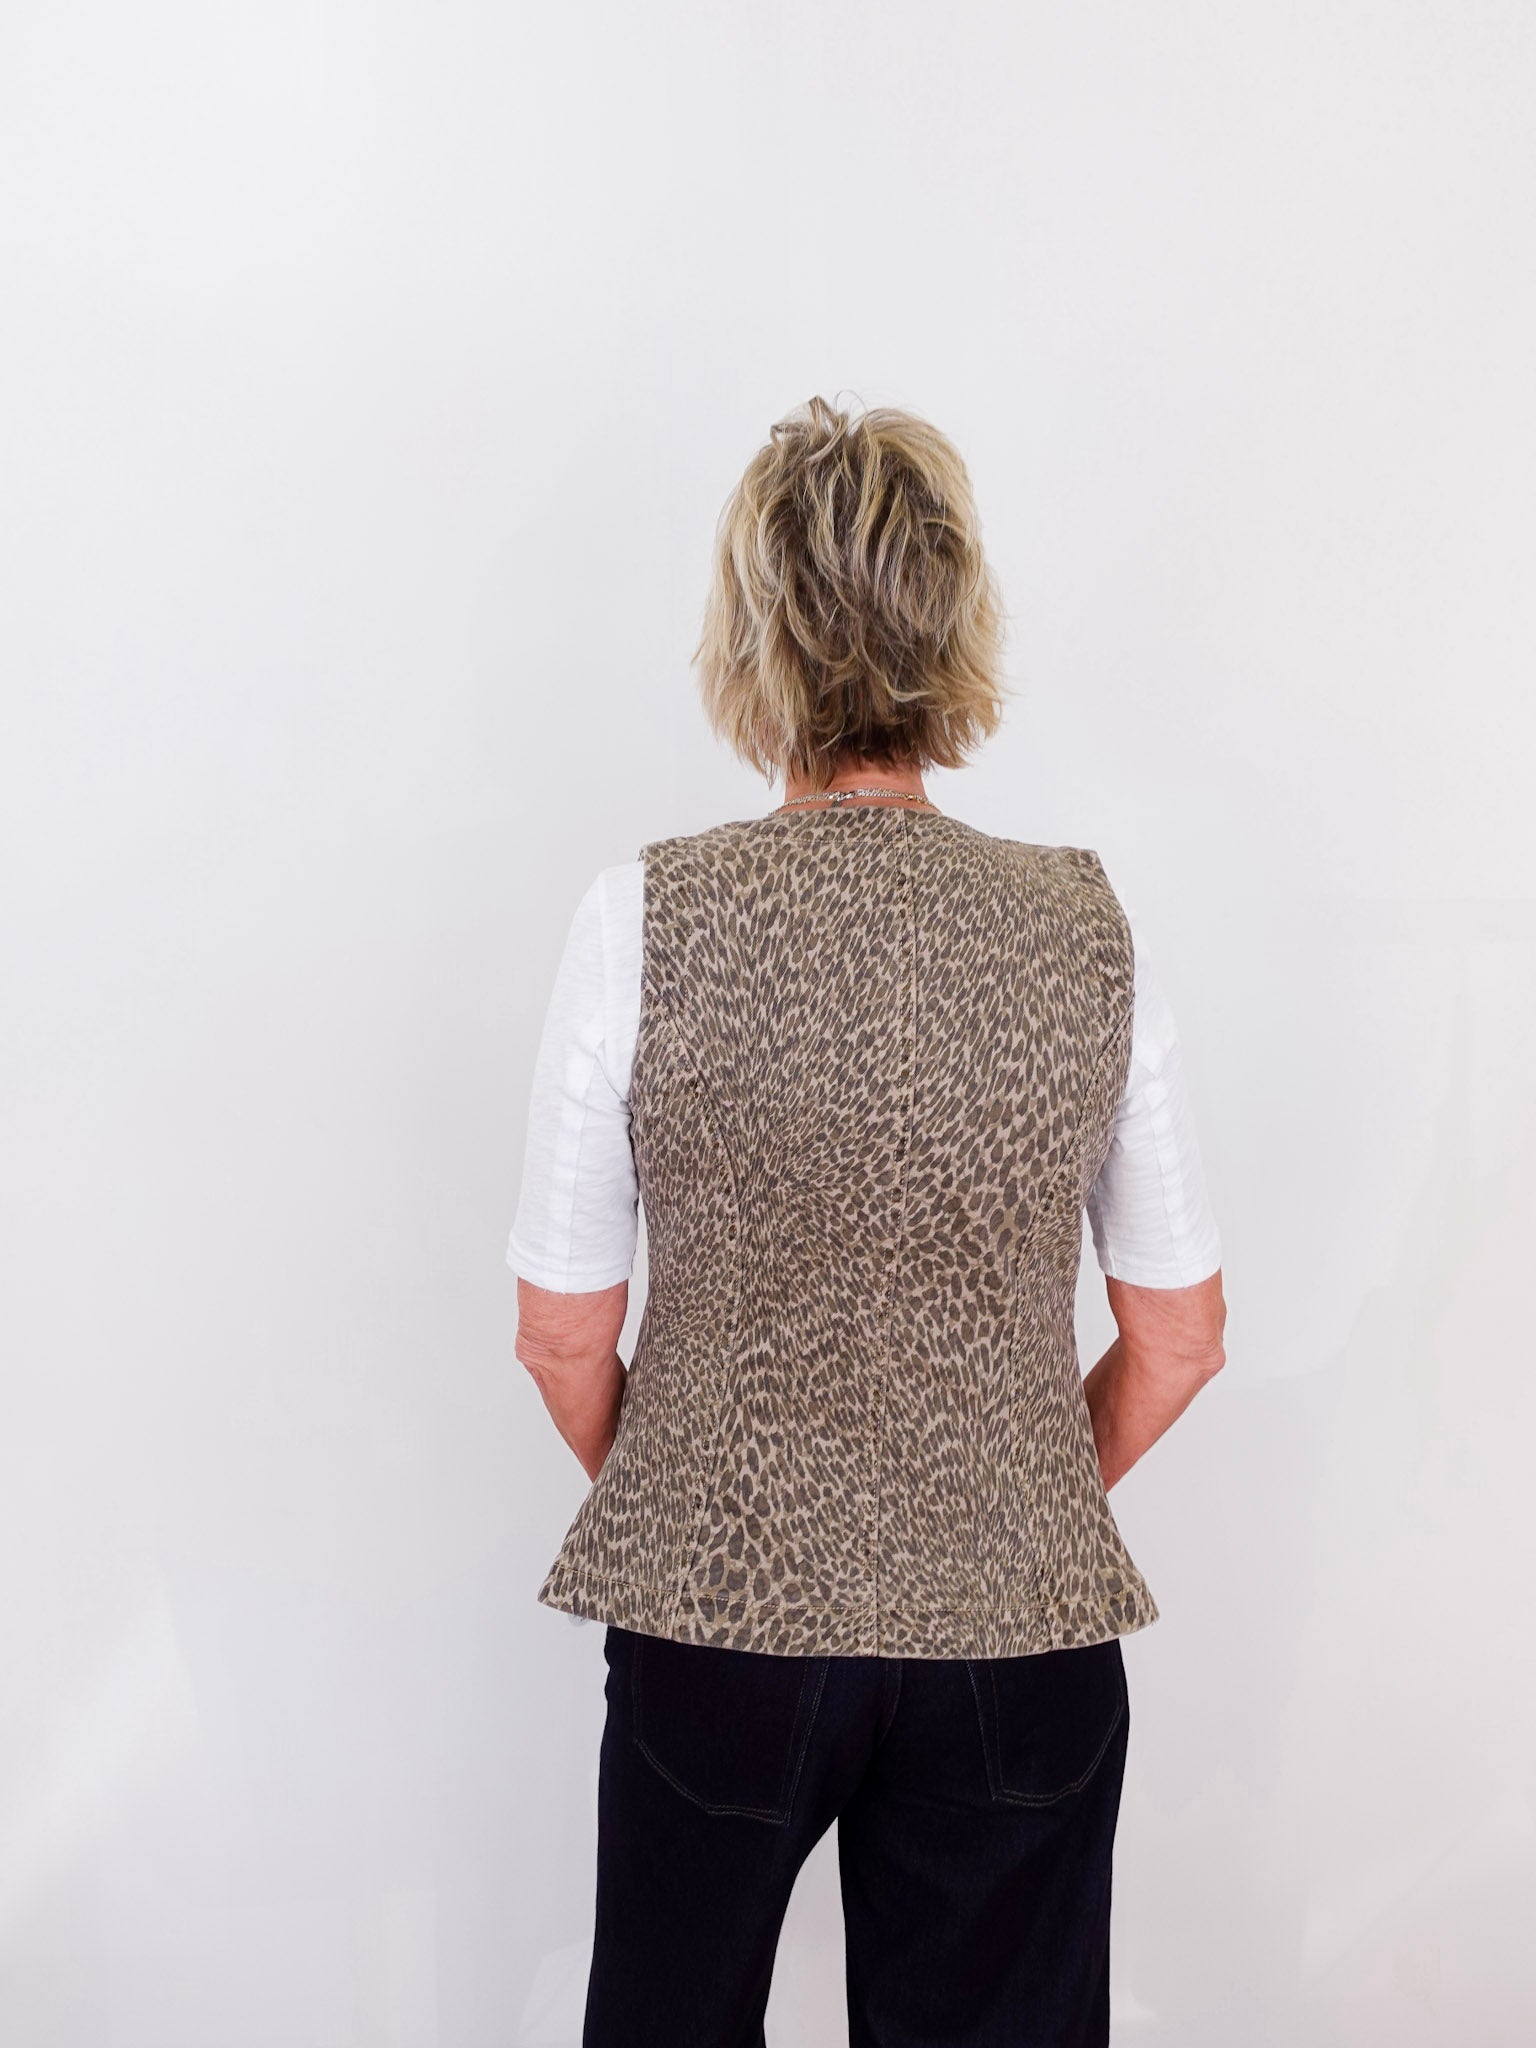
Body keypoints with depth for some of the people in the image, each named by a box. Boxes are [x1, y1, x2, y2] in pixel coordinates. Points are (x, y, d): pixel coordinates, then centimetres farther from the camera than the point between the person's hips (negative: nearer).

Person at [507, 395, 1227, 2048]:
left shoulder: (647, 916, -14)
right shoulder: (1089, 926, -8)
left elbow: (562, 1334, -6)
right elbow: (1179, 1341, -1)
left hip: (712, 1607, -1)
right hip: (1024, 1624, 2)